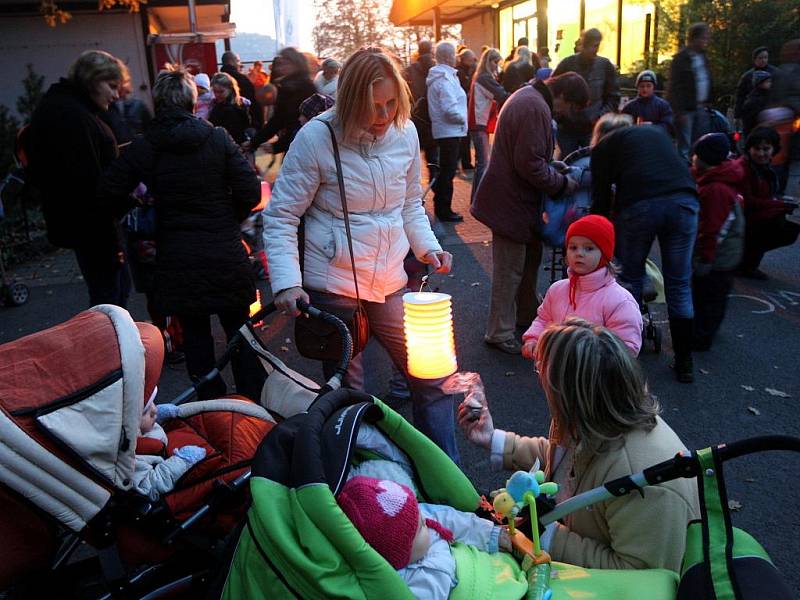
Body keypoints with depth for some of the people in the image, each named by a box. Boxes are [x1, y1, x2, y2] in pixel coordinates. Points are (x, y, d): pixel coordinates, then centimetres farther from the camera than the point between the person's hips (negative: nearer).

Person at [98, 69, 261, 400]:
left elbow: (110, 191, -1)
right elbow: (250, 192, -9)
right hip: (226, 256, 0)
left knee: (195, 334, 13)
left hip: (176, 259, 1)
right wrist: (228, 219, 8)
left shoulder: (142, 147, -3)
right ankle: (252, 402, 24)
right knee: (239, 329, 14)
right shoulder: (218, 138, -6)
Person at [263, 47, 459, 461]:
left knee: (434, 378, 6)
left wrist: (428, 247, -2)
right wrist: (286, 283, -21)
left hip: (391, 284, 4)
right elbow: (280, 217, -9)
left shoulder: (405, 133, 1)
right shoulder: (316, 138, -12)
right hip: (333, 285, -4)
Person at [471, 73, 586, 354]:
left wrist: (553, 168, 15)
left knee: (530, 255, 21)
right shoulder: (536, 109, -22)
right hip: (511, 202, -11)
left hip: (513, 196, 11)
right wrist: (562, 183, -13)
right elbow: (530, 165, -25)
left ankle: (527, 313, 37)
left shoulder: (528, 96, 13)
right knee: (510, 268, -2)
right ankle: (500, 333, 10)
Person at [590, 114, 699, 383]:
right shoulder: (657, 131, 34)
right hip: (684, 200, 3)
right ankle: (684, 364, 17)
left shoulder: (604, 145, 21)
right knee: (679, 284, 11)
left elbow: (601, 197, 15)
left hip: (639, 206, -3)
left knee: (630, 278, 12)